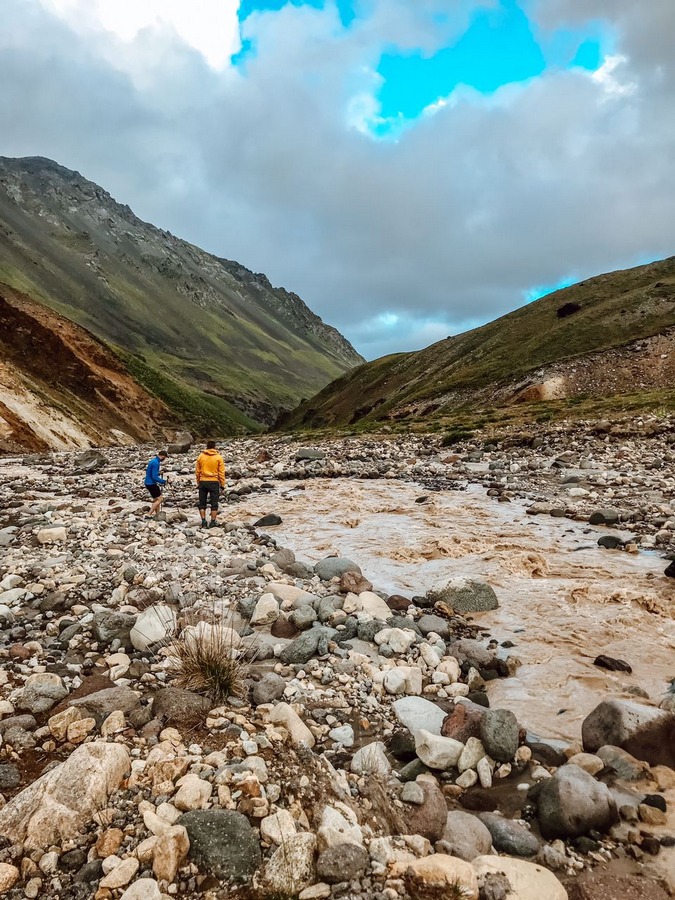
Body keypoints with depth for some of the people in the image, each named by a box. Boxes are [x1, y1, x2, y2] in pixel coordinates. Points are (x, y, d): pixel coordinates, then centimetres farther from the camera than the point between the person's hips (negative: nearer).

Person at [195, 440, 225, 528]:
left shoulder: (200, 456, 2)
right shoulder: (218, 457, -4)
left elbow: (197, 471, 5)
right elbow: (221, 472, -4)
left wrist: (198, 483, 14)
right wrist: (222, 484, 3)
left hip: (203, 482, 2)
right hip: (214, 482, -2)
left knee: (202, 503, 11)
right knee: (214, 503, 7)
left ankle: (203, 521, 6)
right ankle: (213, 522, 6)